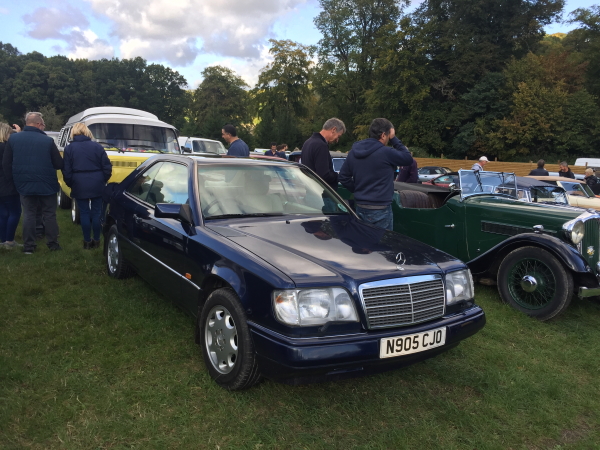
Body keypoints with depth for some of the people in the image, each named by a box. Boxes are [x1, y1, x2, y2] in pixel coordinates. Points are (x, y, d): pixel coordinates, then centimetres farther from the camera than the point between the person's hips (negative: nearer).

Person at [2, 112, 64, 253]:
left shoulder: (13, 138, -1)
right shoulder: (48, 141, -12)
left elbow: (5, 164, 2)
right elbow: (59, 164, -7)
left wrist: (13, 180, 12)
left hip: (24, 184, 3)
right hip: (47, 184, -3)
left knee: (28, 214, 11)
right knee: (49, 214, 10)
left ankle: (28, 246, 13)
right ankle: (53, 243, 15)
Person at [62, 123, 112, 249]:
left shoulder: (69, 148, 0)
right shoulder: (97, 146, 2)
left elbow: (67, 171, -1)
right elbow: (107, 167, 1)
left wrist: (70, 184, 11)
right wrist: (103, 181, 13)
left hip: (79, 185, -1)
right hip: (97, 185, 1)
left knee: (84, 213, 7)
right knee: (96, 212, 8)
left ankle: (87, 241, 12)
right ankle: (96, 241, 15)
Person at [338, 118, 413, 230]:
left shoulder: (354, 151, 4)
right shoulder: (385, 152, -17)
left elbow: (343, 177, 9)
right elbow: (408, 158, -3)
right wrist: (394, 139, 0)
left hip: (360, 208, 7)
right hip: (380, 210, -7)